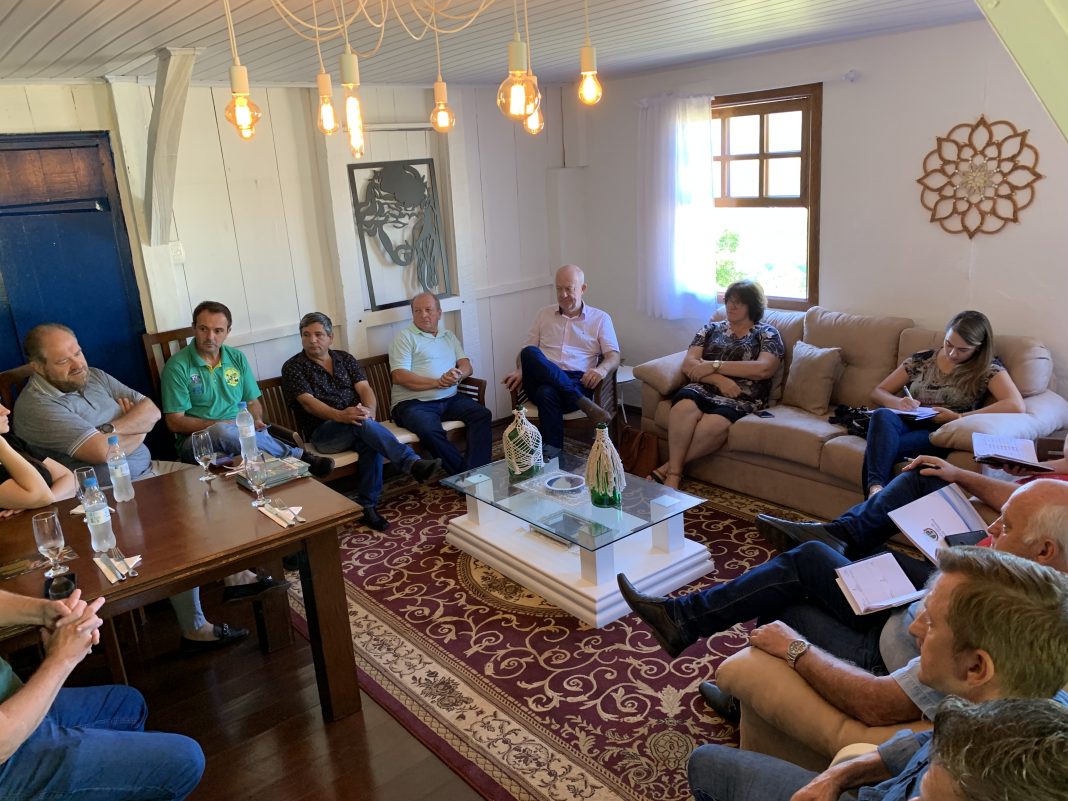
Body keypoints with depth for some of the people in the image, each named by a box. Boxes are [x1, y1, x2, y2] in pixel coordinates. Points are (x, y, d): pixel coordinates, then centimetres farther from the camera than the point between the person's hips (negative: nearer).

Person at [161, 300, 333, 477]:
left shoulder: (237, 358, 11)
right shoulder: (178, 366, -3)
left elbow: (253, 402, 17)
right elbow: (174, 422, -5)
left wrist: (256, 420, -7)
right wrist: (219, 425, -17)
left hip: (241, 433, 3)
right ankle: (296, 455, -29)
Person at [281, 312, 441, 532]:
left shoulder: (345, 359, 16)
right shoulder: (293, 367, 5)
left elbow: (364, 389, 3)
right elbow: (308, 402, -10)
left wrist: (369, 411, -21)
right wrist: (340, 415, -29)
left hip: (356, 424, 4)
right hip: (322, 433, -3)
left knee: (371, 442, -32)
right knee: (365, 425, -34)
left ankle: (367, 506, -23)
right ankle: (413, 463, -42)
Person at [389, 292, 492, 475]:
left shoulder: (449, 336, 24)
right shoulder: (405, 337, 5)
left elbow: (466, 365, 14)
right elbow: (399, 376, -8)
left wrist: (458, 374, -13)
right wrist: (438, 382, -14)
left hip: (450, 399, 5)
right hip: (414, 403, -5)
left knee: (482, 414, -21)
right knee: (430, 432, -35)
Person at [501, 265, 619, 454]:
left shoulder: (600, 318, 15)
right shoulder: (544, 315, 23)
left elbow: (614, 356, 6)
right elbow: (527, 352, 20)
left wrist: (602, 369, -18)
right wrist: (520, 371, -4)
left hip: (578, 382, -3)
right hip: (542, 380, 3)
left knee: (547, 392, -39)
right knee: (529, 353, -33)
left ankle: (552, 452, -36)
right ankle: (583, 403, -37)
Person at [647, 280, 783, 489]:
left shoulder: (767, 333, 14)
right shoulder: (712, 329, 22)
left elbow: (763, 369, -5)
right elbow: (688, 364, 9)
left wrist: (715, 365, -6)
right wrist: (719, 379, -10)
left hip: (741, 399, -2)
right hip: (703, 389, 2)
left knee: (717, 423, -38)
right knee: (684, 406, -36)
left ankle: (666, 468, -25)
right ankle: (674, 475, -32)